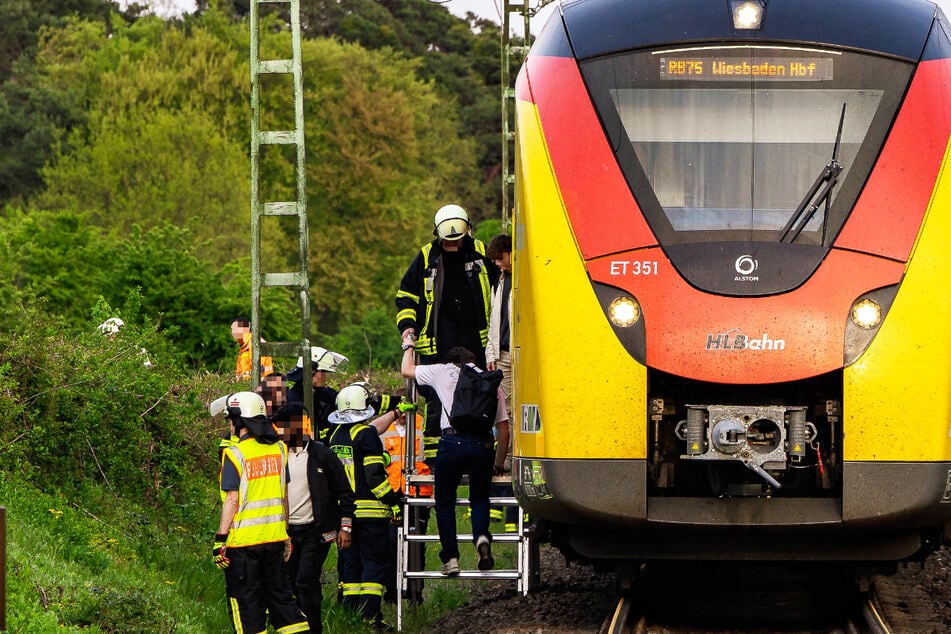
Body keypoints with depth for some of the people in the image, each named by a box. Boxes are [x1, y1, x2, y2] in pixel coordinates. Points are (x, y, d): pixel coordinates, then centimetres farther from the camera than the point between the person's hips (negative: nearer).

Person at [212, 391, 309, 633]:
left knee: (246, 600, 3)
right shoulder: (279, 449, 5)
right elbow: (284, 495, 11)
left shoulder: (235, 454, -12)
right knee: (280, 595, 15)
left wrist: (220, 538, -11)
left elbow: (232, 499, -15)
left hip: (243, 540, -6)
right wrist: (286, 533, 19)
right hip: (275, 537, 6)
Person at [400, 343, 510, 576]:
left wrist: (408, 346, 48)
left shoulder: (444, 372, 14)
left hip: (453, 441, -2)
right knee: (480, 497, 19)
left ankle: (450, 558, 5)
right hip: (483, 444, 2)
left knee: (445, 502, 12)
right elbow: (503, 429, 18)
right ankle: (482, 536, -10)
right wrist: (499, 463, 29)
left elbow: (407, 370, 29)